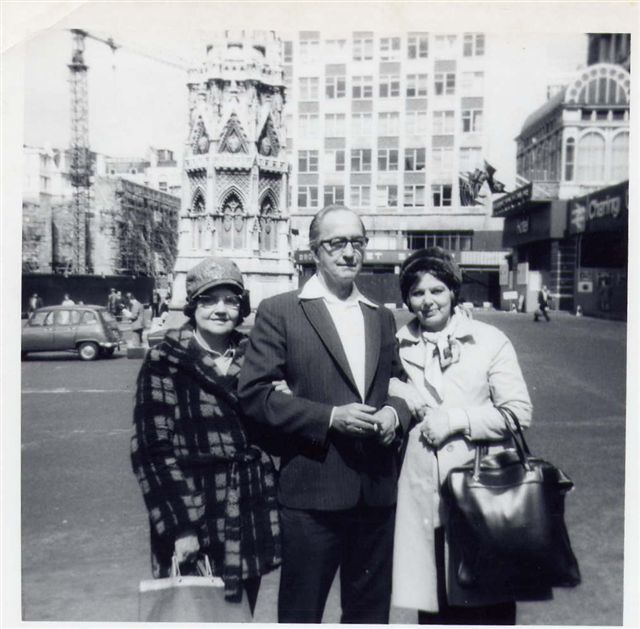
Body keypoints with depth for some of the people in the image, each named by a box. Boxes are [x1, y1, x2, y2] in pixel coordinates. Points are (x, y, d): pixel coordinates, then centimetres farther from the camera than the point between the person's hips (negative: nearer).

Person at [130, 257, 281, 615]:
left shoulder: (252, 357, 7)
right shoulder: (165, 361, -7)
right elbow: (153, 450, -10)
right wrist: (180, 527, -14)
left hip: (251, 519, 4)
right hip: (194, 520, -4)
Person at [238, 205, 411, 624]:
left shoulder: (382, 317, 12)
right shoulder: (279, 312, -4)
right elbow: (254, 393, -10)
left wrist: (395, 413, -5)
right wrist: (330, 417, -18)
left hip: (377, 490, 5)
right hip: (312, 491, -4)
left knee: (370, 611, 19)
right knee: (301, 611, 11)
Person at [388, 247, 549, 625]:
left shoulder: (489, 340, 0)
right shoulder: (399, 346, 8)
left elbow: (520, 412, -3)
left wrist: (456, 419, -11)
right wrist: (401, 396, -1)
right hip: (424, 495, 2)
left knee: (490, 607, 6)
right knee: (433, 607, 10)